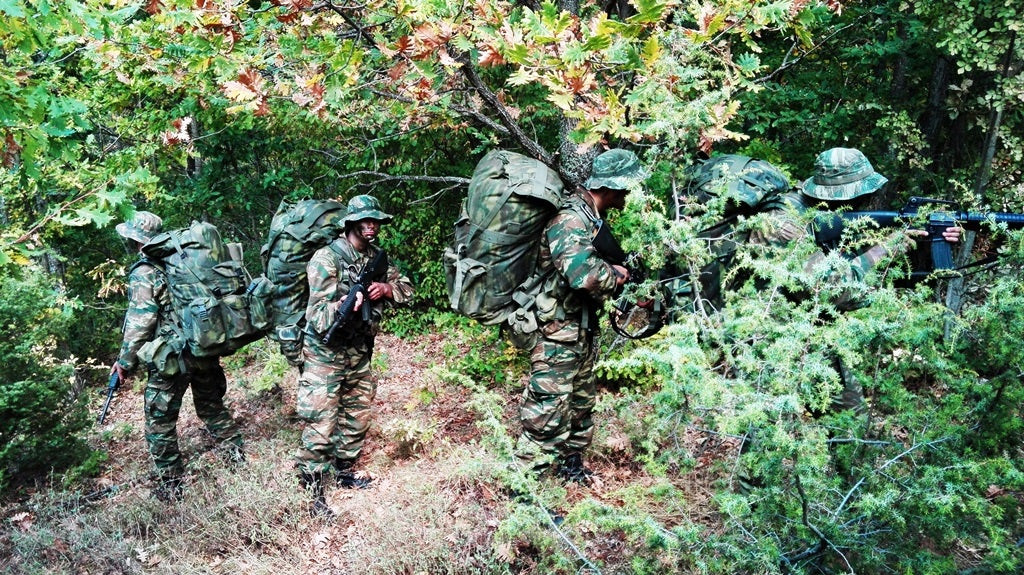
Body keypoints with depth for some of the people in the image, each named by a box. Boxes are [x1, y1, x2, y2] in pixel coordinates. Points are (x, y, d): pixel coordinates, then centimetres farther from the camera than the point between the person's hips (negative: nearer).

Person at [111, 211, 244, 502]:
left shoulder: (144, 274, -12)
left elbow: (139, 324, -14)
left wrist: (125, 361, -4)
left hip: (170, 359, -7)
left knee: (160, 423, 6)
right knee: (213, 407, 22)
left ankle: (171, 486, 12)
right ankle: (238, 460, 28)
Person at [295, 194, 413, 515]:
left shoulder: (377, 257, 5)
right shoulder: (327, 259, -16)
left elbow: (407, 289, 11)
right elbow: (318, 315, -21)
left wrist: (387, 288, -11)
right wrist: (342, 305, -43)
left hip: (360, 353, 7)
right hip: (326, 354, -7)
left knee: (357, 419, 17)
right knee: (321, 426, -7)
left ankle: (345, 473, 34)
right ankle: (313, 492, 1)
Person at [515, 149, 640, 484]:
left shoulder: (590, 216, 9)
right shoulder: (570, 220, -24)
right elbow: (584, 273, -38)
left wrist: (612, 271, 2)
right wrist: (615, 278, -18)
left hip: (582, 328, 11)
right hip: (559, 333, -11)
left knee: (581, 402, 22)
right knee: (549, 408, -6)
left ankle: (571, 463, 38)